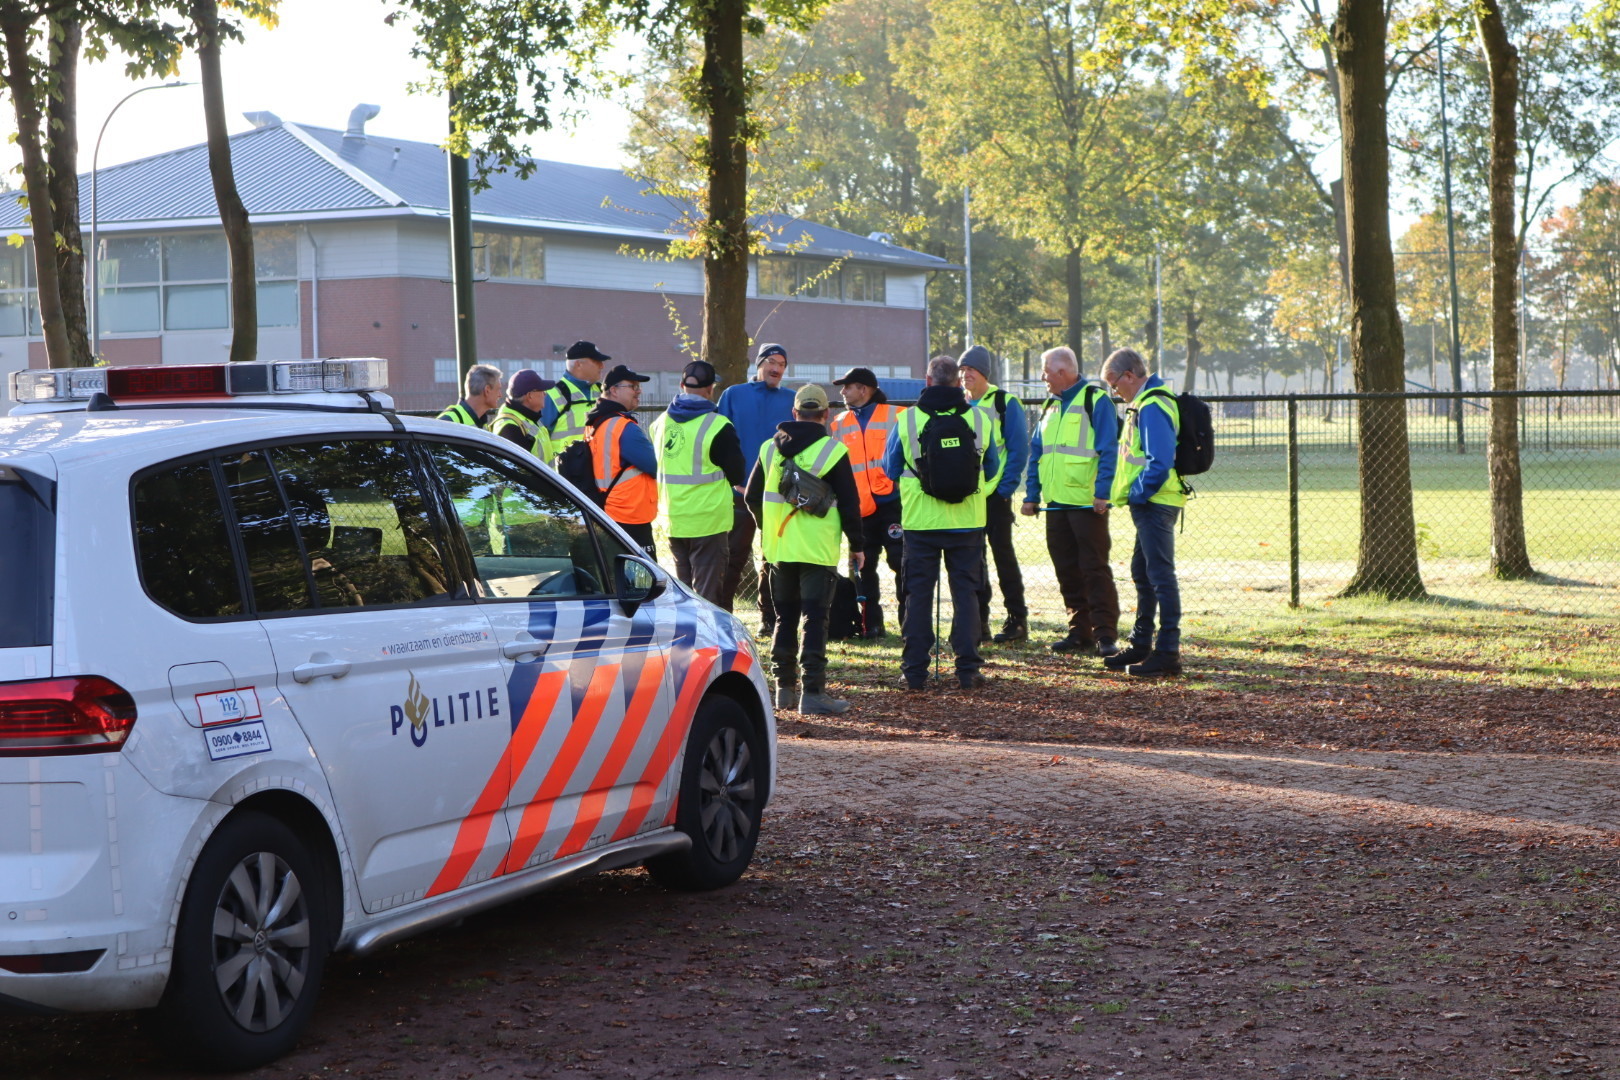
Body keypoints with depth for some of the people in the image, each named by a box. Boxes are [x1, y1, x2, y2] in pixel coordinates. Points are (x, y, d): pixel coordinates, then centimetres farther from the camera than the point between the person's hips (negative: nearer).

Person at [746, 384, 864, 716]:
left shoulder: (770, 448, 6)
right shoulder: (833, 451, -7)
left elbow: (752, 497, 13)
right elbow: (849, 503, -6)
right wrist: (856, 545, 5)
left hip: (779, 548, 4)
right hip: (818, 550, -4)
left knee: (785, 618, 14)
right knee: (815, 620, -4)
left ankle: (785, 688, 17)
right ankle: (812, 692, -9)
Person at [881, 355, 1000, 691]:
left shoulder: (907, 419, -5)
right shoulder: (978, 418, -2)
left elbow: (890, 468, 7)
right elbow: (992, 468, 13)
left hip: (920, 521, -1)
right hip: (968, 521, 1)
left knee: (918, 594, 7)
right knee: (965, 592, 7)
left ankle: (915, 670, 6)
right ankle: (967, 669, 5)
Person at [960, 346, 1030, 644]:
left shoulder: (1005, 404, -5)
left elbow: (1019, 448, -9)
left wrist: (1006, 486, -15)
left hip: (995, 494, -5)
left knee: (1003, 554, -3)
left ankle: (1018, 620, 3)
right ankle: (979, 620, 12)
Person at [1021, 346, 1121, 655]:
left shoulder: (1095, 401, -6)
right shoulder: (1052, 405, 17)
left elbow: (1108, 451, -12)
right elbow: (1036, 453, 19)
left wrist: (1102, 493, -19)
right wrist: (1031, 495, 12)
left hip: (1087, 502, -7)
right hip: (1056, 502, 7)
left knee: (1095, 569, -7)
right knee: (1067, 571, 9)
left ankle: (1106, 635, -4)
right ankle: (1080, 632, 15)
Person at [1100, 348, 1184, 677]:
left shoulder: (1152, 407, -18)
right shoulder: (1143, 403, 16)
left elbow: (1160, 461, -26)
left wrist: (1138, 493, -16)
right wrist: (1136, 493, 14)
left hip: (1155, 503, -11)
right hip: (1148, 502, 11)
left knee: (1160, 574, -9)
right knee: (1142, 573, 18)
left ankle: (1167, 653, -8)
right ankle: (1141, 645, 28)